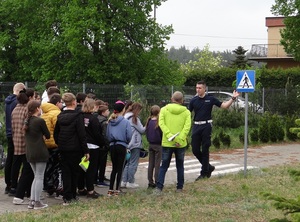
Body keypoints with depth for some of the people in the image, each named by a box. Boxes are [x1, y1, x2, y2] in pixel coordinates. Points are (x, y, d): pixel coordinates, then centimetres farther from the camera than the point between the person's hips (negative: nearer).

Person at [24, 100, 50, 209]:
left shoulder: (27, 121, 7)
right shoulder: (40, 121, -13)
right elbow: (48, 135, -3)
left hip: (29, 152, 7)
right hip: (40, 152, -7)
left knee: (36, 177, 16)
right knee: (39, 177, 0)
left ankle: (32, 201, 13)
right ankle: (37, 202, 3)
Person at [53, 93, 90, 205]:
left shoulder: (60, 116, 4)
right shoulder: (77, 116, -13)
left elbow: (55, 133, 10)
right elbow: (82, 135, -14)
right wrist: (86, 151, -10)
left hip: (63, 148, 4)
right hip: (75, 149, -4)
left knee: (65, 172, 7)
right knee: (74, 171, 10)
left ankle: (67, 197, 4)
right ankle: (72, 195, 17)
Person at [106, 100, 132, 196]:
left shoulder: (110, 121, 1)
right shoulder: (126, 122, -11)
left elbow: (107, 135, 2)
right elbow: (129, 136, -10)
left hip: (112, 146, 4)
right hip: (121, 146, -4)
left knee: (114, 168, 14)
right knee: (120, 168, 5)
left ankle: (110, 189, 13)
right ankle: (117, 190, 7)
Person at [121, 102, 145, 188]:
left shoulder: (126, 117, 13)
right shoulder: (135, 119, -12)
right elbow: (142, 130, -7)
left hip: (127, 144, 8)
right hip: (135, 144, -8)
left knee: (127, 163, 13)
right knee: (133, 164, -2)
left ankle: (124, 181, 12)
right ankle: (130, 182, 0)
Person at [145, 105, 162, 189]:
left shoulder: (149, 121, 2)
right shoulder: (158, 122, -16)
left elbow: (146, 133, 10)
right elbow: (162, 133, -12)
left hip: (151, 144, 6)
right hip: (158, 145, -6)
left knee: (151, 164, 11)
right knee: (157, 164, 0)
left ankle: (150, 182, 14)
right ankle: (157, 182, 0)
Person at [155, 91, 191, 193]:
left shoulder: (164, 109, 1)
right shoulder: (186, 112, 0)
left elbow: (161, 123, -12)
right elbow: (187, 126, -13)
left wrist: (169, 135, -18)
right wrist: (180, 139, -18)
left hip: (167, 143, 0)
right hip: (181, 144, 0)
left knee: (164, 165, 8)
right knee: (180, 166, 15)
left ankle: (159, 187, -4)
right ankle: (179, 187, 17)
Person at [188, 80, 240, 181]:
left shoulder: (210, 99, 0)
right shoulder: (193, 100, 6)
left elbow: (224, 105, 3)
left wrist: (233, 98, -10)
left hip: (206, 126, -3)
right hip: (196, 126, 3)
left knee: (205, 150, 0)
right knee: (195, 150, 1)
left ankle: (204, 172, 10)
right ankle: (208, 167, 21)